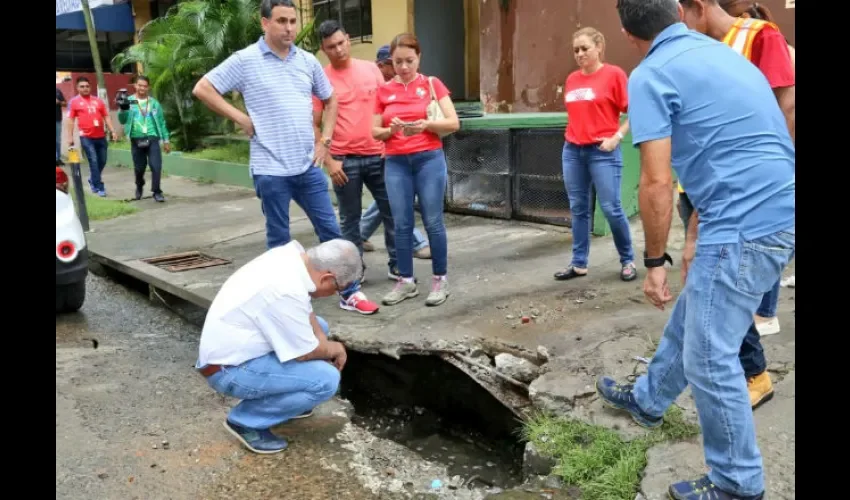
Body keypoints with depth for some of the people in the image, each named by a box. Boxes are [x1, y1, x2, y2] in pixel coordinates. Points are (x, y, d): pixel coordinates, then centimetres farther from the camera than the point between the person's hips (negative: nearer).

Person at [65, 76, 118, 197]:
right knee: (93, 161, -6)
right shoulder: (74, 101, 2)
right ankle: (99, 187, -1)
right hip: (86, 137, -4)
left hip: (101, 136, 4)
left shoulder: (98, 100, 11)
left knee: (102, 161, 10)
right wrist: (70, 137, -6)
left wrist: (113, 131, 3)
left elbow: (106, 117, 12)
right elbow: (70, 120, 0)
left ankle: (92, 180, 34)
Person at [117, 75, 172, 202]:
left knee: (156, 166, -11)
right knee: (139, 168, 9)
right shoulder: (128, 101, 5)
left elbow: (161, 122, 10)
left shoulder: (154, 103, 8)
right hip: (136, 140, 0)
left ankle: (157, 191, 0)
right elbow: (122, 121, 0)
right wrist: (122, 109, -20)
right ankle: (139, 187, 35)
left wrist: (166, 140, 8)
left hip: (152, 138, 0)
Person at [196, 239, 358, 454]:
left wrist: (325, 343, -2)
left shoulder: (290, 257, -5)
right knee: (326, 379, -19)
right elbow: (304, 353, -19)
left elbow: (306, 313, 11)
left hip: (229, 348, 9)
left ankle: (282, 399, 19)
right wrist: (334, 349, -1)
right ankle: (246, 420, -3)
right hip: (229, 369, -9)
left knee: (319, 326, 15)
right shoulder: (288, 291, -31)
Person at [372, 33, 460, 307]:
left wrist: (427, 124, -19)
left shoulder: (433, 84, 2)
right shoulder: (384, 91, 8)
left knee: (433, 221, 0)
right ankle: (406, 281, 16)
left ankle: (440, 279, 11)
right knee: (401, 224, 5)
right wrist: (391, 129, -11)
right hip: (396, 163, 2)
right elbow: (375, 132, 10)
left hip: (429, 159, -2)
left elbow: (454, 123, -3)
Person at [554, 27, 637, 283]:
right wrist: (571, 135, 10)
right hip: (572, 151, 5)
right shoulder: (572, 79, 12)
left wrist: (617, 137, -13)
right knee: (578, 208, 8)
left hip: (602, 151, -5)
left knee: (611, 208, -3)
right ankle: (579, 263, 16)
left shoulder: (614, 74, -4)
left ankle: (628, 261, 14)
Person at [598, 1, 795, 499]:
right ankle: (648, 399, 46)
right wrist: (702, 240, 28)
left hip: (745, 228, -9)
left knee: (709, 358, 4)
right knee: (691, 320, 25)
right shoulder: (723, 53, 19)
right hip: (777, 214, 10)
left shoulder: (650, 76, -8)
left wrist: (654, 262, -2)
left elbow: (657, 184, -15)